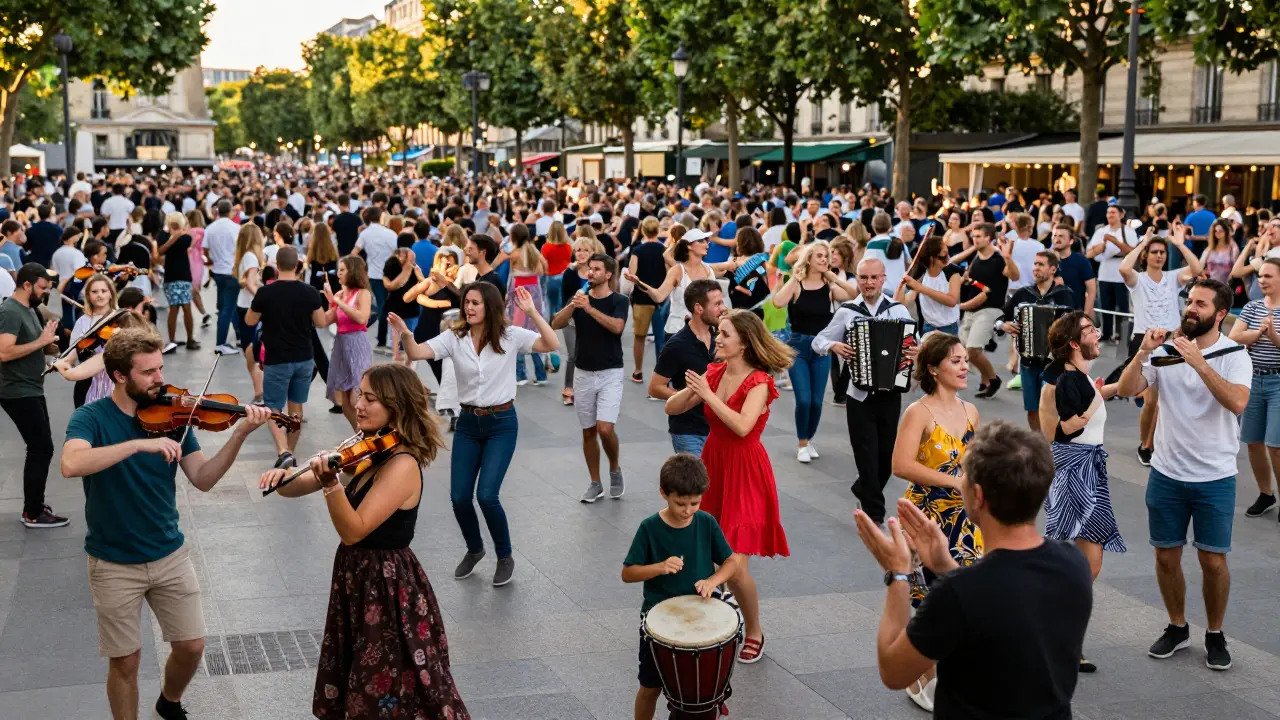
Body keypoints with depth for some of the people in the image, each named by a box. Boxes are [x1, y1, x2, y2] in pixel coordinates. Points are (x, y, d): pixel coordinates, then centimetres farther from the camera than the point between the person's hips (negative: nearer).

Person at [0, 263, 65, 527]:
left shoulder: (29, 309, 11)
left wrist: (49, 345, -2)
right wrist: (41, 341, -25)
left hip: (31, 391, 10)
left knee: (39, 448, 16)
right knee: (42, 449, -6)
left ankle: (33, 505, 26)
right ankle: (33, 513, 2)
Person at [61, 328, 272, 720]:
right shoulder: (91, 418, -14)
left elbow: (203, 479, -7)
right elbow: (71, 464, -35)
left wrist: (239, 434, -21)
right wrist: (140, 443, -42)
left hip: (170, 555, 4)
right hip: (115, 564, -3)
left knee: (191, 647, 12)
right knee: (125, 662, 6)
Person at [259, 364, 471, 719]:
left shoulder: (402, 465, -22)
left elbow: (353, 531, -27)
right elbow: (300, 488, 5)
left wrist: (330, 483, -40)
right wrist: (283, 477, -16)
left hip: (388, 588, -9)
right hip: (356, 581, 9)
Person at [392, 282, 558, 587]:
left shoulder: (510, 336, -7)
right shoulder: (454, 338, -2)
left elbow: (552, 345, -18)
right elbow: (416, 353, -14)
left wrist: (532, 312, -26)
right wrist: (404, 332, -33)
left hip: (502, 424, -3)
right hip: (468, 424, 3)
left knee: (486, 495, -15)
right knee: (459, 497, 0)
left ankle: (505, 557, 9)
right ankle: (474, 549, 30)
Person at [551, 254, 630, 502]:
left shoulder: (619, 300, -5)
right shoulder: (579, 297, 5)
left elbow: (617, 326, -24)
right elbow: (556, 324, -8)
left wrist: (589, 308, -29)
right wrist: (572, 306, -25)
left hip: (610, 373, -4)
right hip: (583, 372, 4)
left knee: (605, 428, -16)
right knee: (589, 431, 9)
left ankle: (615, 468, 12)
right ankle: (595, 484, 21)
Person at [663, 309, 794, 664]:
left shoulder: (758, 382, -15)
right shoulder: (714, 373, 4)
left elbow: (742, 426, -31)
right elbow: (671, 408, 3)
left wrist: (708, 394, -26)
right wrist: (692, 389, -16)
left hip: (743, 474, -6)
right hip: (712, 464, 6)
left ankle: (754, 633, 13)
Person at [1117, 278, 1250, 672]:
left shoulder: (1234, 355, -8)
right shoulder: (1166, 349, -1)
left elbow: (1237, 403, -26)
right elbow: (1126, 390, -10)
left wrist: (1198, 362, -31)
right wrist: (1143, 353, -24)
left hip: (1215, 477, -2)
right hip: (1167, 473, 3)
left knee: (1213, 560, 3)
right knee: (1166, 555, 11)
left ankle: (1215, 635, 22)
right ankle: (1177, 628, 29)